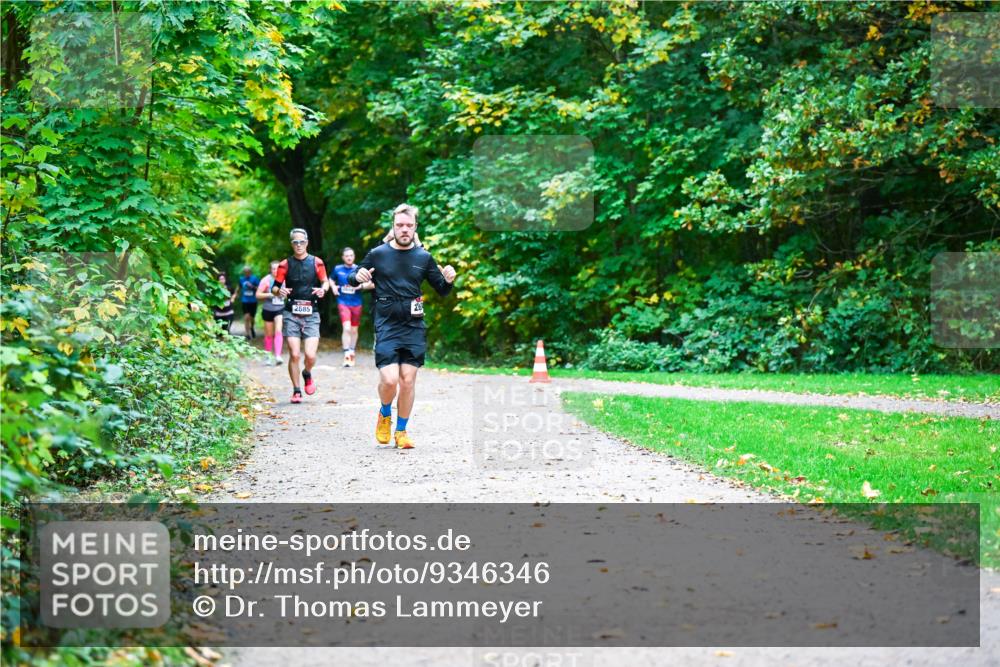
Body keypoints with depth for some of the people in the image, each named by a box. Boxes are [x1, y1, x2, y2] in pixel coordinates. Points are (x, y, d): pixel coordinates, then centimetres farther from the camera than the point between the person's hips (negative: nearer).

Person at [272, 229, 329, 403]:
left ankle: (307, 374, 23)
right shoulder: (285, 264, 3)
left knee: (310, 355, -11)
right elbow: (274, 288, 7)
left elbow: (325, 281, 15)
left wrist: (323, 289, -7)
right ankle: (296, 391, 9)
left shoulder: (316, 262, 4)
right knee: (294, 355, -7)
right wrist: (279, 291, -16)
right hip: (291, 315, 0)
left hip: (311, 315, 0)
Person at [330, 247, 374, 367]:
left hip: (356, 303, 1)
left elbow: (372, 285, -4)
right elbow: (331, 280, 21)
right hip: (343, 302, -1)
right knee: (346, 328, -17)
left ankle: (352, 352, 31)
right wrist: (333, 287, 0)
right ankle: (346, 354, -16)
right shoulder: (338, 269, 3)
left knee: (354, 330, 13)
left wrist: (361, 286, -21)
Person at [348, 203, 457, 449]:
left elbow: (442, 290, 14)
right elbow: (352, 279, 10)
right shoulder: (378, 254, 2)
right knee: (389, 380, -14)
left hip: (414, 327, 2)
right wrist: (357, 277, -14)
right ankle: (385, 415, 18)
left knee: (408, 380, 0)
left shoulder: (424, 257, 7)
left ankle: (401, 431, 17)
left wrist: (449, 280, -9)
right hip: (386, 327, -2)